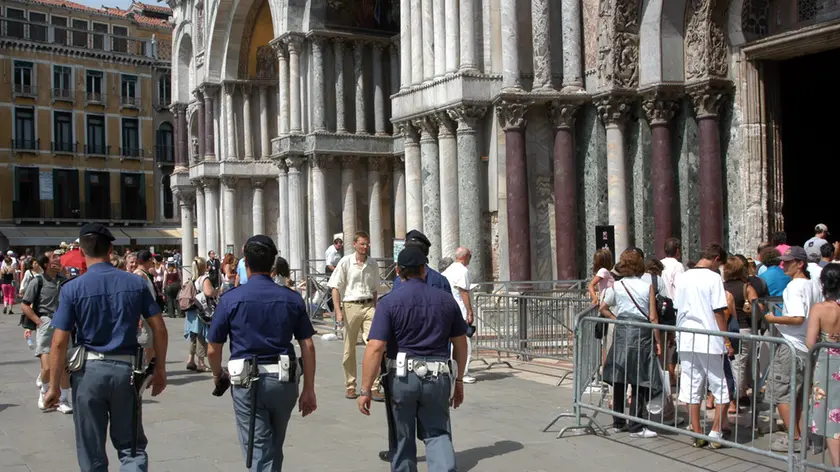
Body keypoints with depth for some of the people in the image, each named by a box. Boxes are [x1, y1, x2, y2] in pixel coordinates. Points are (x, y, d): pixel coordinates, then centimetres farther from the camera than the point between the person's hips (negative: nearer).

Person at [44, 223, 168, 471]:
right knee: (131, 447, 12)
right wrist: (160, 369, 11)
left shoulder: (72, 289, -6)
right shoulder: (136, 283, 0)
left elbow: (59, 342, -8)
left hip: (89, 370, -1)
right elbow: (159, 329, 1)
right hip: (126, 369, 1)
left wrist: (54, 386, 0)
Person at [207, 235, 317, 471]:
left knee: (259, 452, 2)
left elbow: (213, 350, 0)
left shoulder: (230, 299, -4)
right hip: (284, 381, 3)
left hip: (247, 382, -3)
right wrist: (309, 390, 6)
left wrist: (217, 374, 21)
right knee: (275, 449, 22)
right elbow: (308, 347, -1)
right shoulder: (292, 299, 1)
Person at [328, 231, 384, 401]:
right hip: (351, 305, -2)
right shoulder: (346, 262, -1)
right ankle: (350, 386, 21)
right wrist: (338, 311, -11)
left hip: (368, 306, 3)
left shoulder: (372, 265, 10)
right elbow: (335, 288, -3)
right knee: (349, 349, 7)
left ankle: (374, 387, -6)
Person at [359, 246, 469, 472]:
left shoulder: (390, 302, -6)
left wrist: (366, 390, -9)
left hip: (402, 377, -2)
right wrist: (458, 380, 21)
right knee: (437, 433, 13)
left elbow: (375, 348, -13)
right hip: (438, 377, 2)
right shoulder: (446, 300, 5)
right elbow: (460, 343, 11)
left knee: (402, 439, 16)